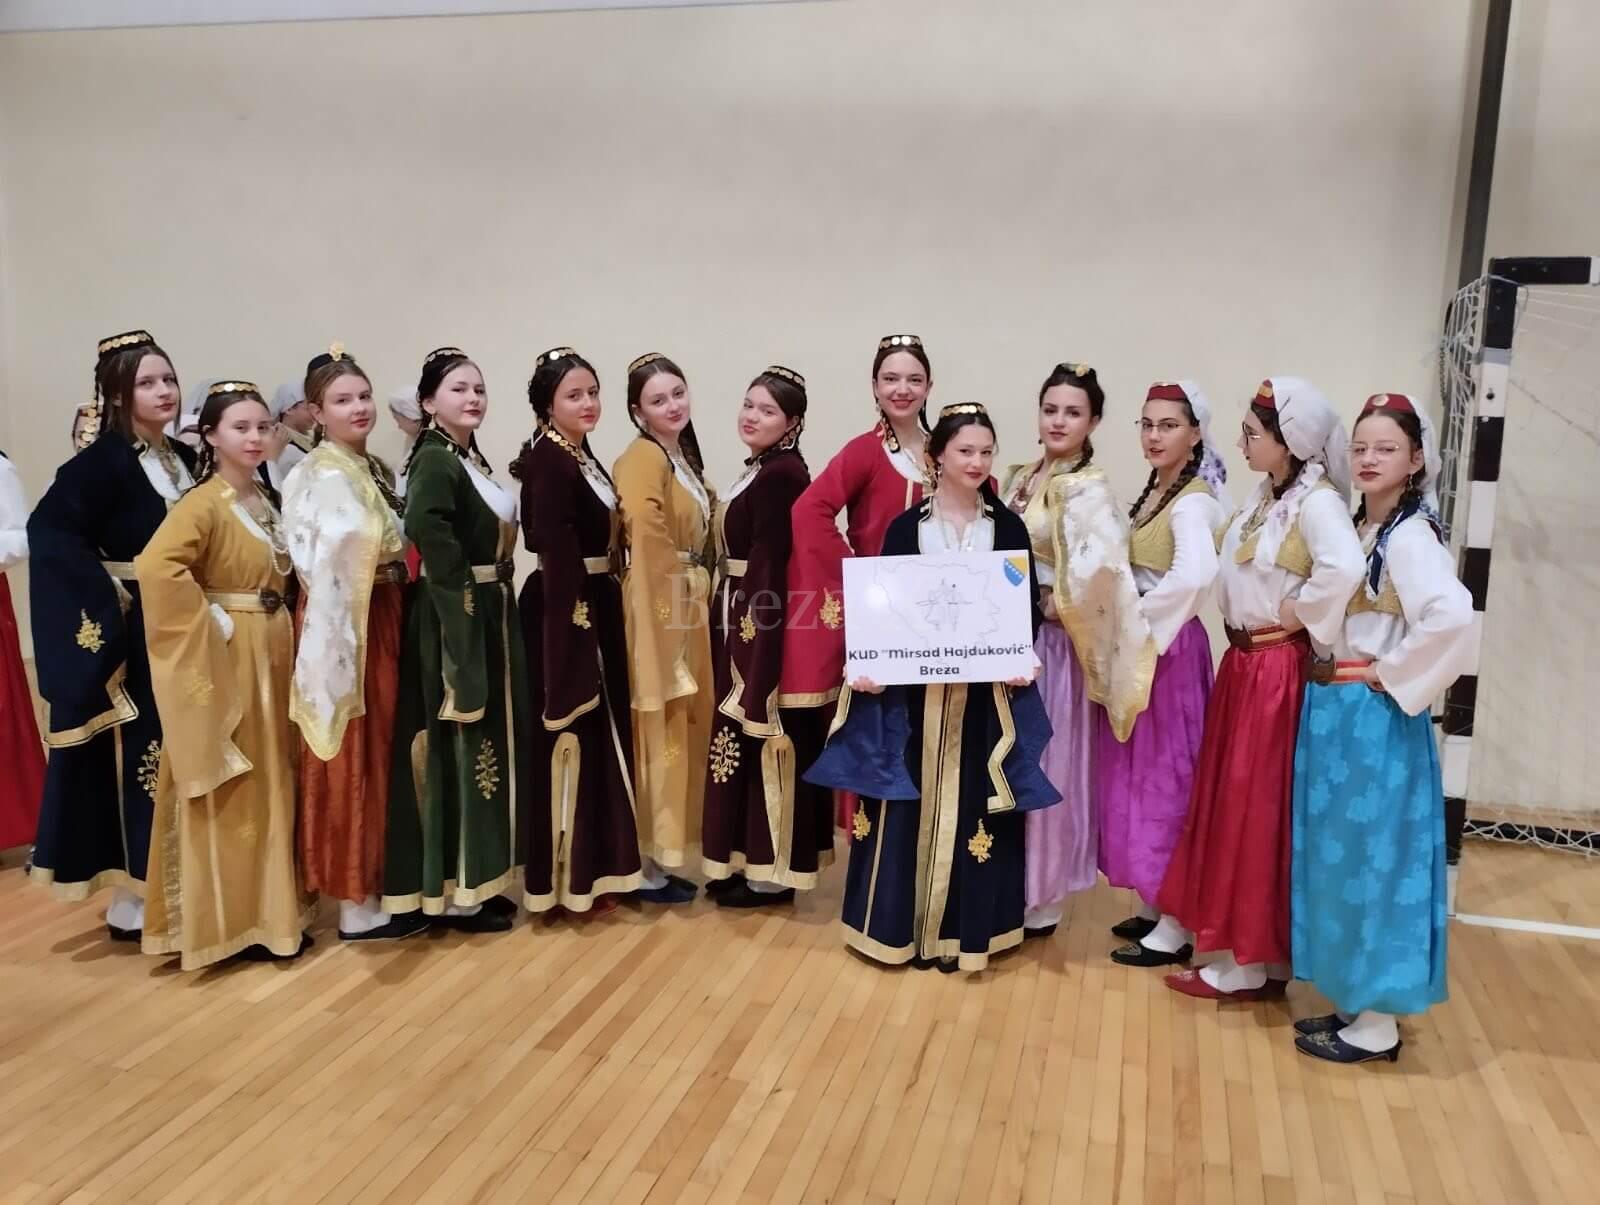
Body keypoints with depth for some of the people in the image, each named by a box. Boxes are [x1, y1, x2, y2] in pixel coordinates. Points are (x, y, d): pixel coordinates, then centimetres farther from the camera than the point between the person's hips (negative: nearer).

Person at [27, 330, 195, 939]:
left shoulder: (184, 459, 9)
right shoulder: (104, 460, -12)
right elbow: (48, 530, -22)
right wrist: (106, 598, -19)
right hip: (130, 635, -7)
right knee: (136, 756, -1)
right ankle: (130, 901, 11)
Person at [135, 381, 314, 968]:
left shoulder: (264, 501, 10)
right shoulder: (204, 503, -14)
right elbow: (155, 567, -29)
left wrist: (278, 629, 6)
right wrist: (210, 622, -22)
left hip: (271, 654, 8)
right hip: (226, 659, -8)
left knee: (268, 783, 15)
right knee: (228, 791, 0)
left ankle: (267, 908, 27)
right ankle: (227, 919, 11)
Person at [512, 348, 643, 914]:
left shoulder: (581, 457, 14)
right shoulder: (547, 460, -15)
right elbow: (554, 545, -22)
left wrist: (599, 608, 10)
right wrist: (576, 615, -24)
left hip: (595, 604, 10)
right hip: (563, 609, -10)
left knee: (598, 733, 15)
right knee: (571, 737, -2)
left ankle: (591, 866, 26)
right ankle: (571, 878, 9)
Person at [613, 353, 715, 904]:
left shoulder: (683, 454, 15)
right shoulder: (642, 456, -13)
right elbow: (645, 529, -28)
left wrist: (699, 587, 5)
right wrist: (674, 587, -16)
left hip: (688, 606, 9)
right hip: (659, 606, -9)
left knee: (682, 730, 13)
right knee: (658, 733, -2)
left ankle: (661, 854, 24)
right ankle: (645, 865, 9)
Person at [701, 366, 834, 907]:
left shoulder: (780, 475, -16)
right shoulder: (763, 471, 14)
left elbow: (768, 564, -21)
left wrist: (751, 635, -21)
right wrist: (731, 623, 14)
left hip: (765, 621, -10)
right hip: (745, 619, 10)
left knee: (768, 741, -2)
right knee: (747, 736, 14)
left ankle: (771, 870, 9)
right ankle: (750, 858, 25)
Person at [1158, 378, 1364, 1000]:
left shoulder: (1316, 501, -17)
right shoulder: (1264, 497, 10)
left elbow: (1343, 568, -34)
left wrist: (1298, 616, -21)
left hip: (1276, 671, -9)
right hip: (1241, 665, 9)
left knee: (1257, 809, 1)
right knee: (1229, 804, 14)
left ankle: (1249, 964, 15)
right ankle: (1252, 948, 28)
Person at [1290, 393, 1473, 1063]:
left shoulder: (1410, 535, -15)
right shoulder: (1357, 529, 11)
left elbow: (1453, 616, -32)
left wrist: (1392, 673, -19)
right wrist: (1327, 686, 4)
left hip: (1376, 722, -9)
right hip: (1335, 717, 9)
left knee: (1375, 856, 0)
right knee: (1340, 855, 14)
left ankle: (1378, 1025, 13)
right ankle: (1356, 1002, 27)